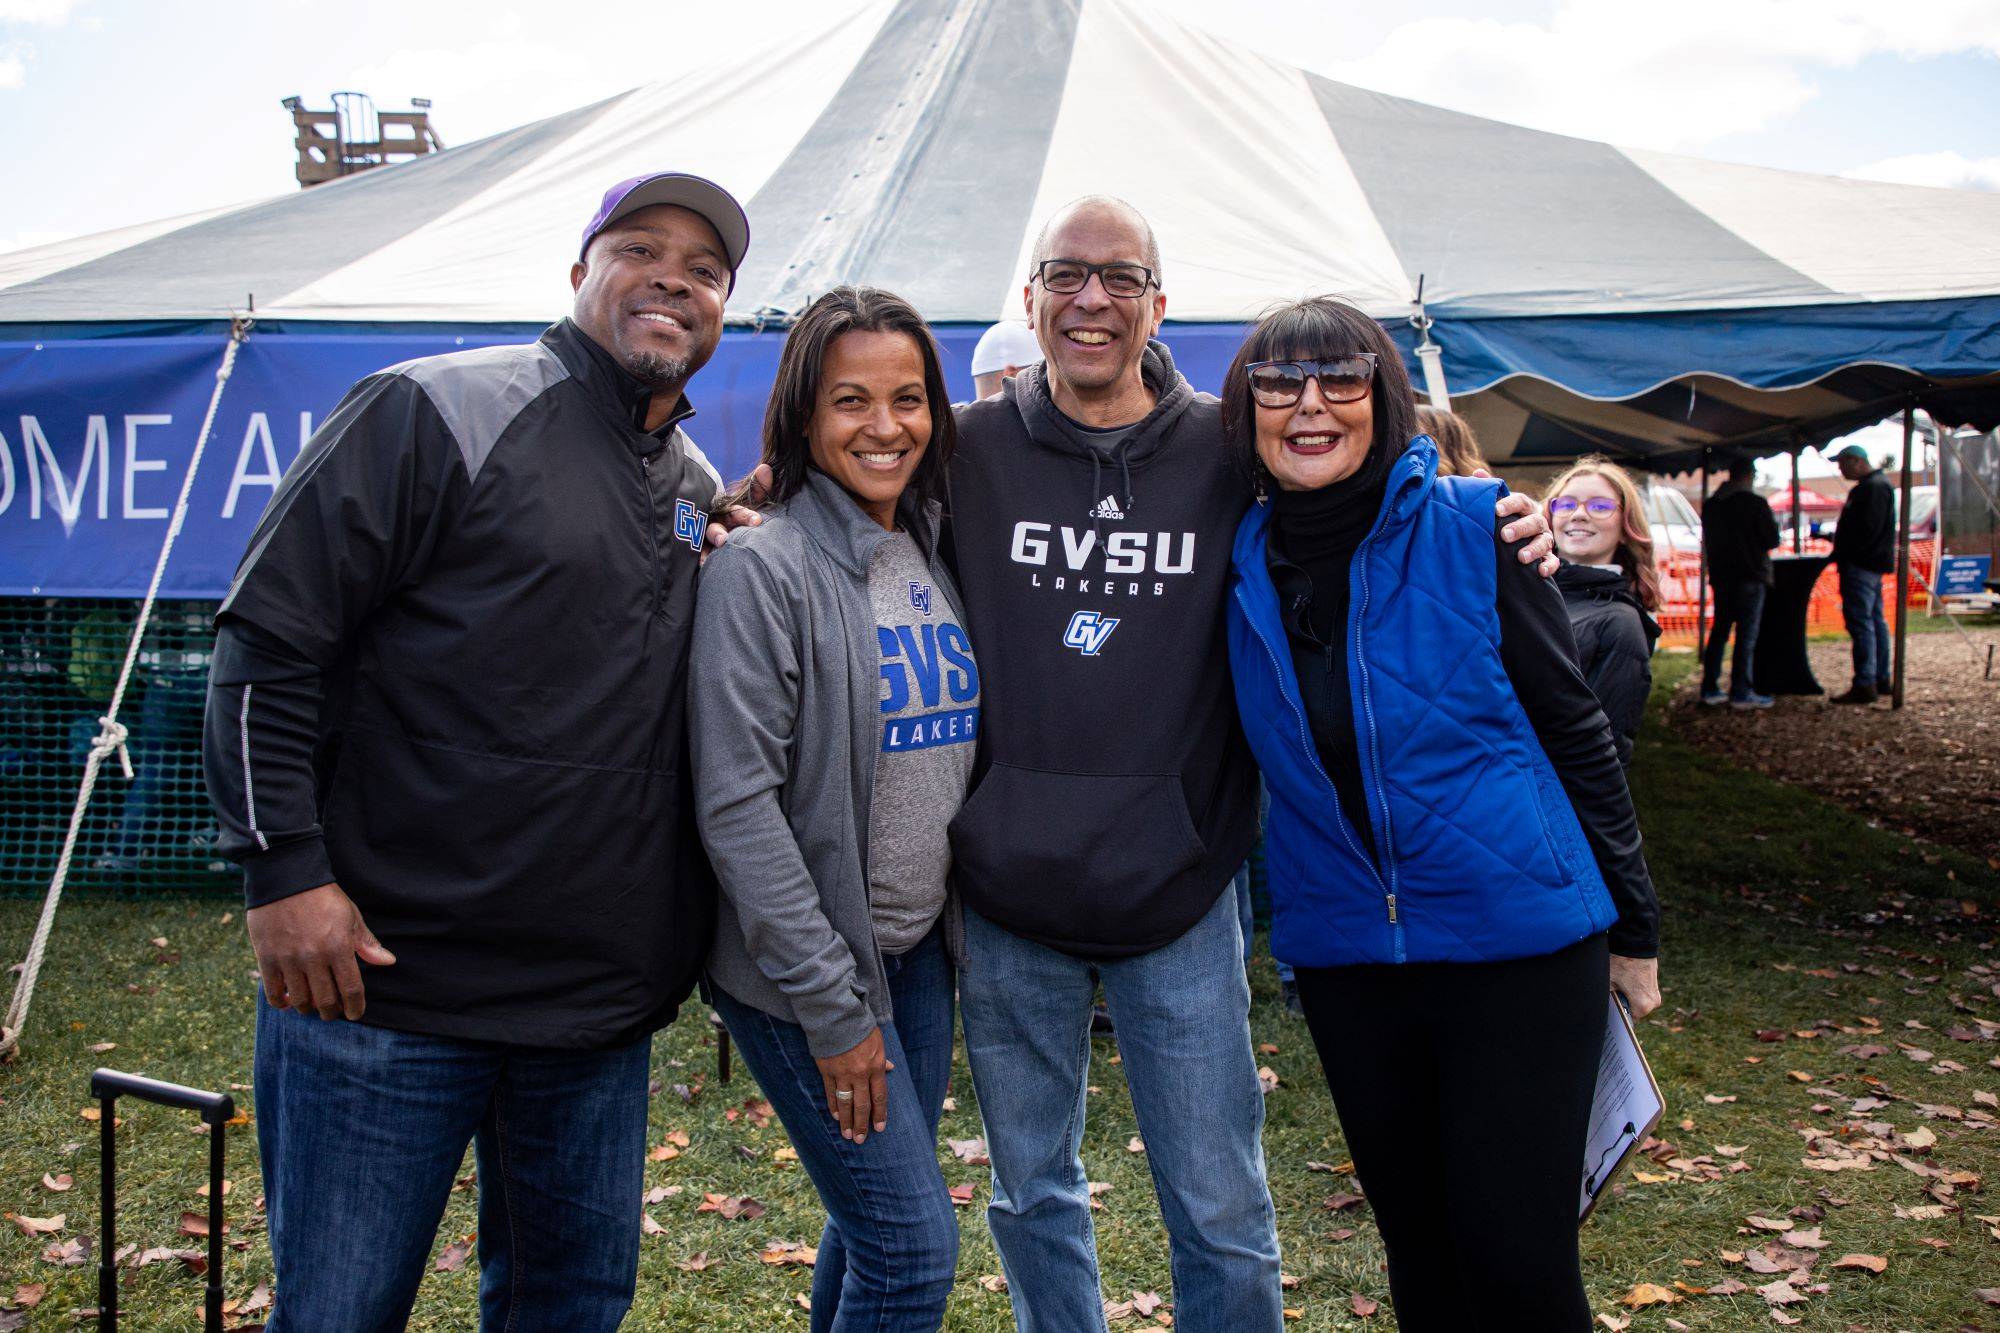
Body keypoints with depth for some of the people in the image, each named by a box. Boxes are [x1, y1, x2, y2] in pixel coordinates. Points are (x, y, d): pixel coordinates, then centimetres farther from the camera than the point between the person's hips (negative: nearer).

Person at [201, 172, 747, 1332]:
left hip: (600, 1012, 6)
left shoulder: (707, 494, 12)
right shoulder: (437, 413, -6)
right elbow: (271, 638, -10)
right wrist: (285, 870, -15)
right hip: (382, 980, -5)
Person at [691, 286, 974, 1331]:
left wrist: (967, 929, 9)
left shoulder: (937, 556, 7)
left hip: (920, 951, 7)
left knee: (873, 1223, 17)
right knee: (915, 1246, -4)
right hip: (803, 968, -6)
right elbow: (737, 803, -19)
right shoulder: (763, 567, -14)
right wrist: (833, 1007, -18)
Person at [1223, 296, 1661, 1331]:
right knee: (1415, 1241, 16)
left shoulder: (1470, 528, -8)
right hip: (1342, 954, 4)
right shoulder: (1244, 563, 0)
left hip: (1520, 943, -3)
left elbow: (1573, 728, -3)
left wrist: (1632, 923, 0)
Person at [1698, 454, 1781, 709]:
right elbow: (1772, 539, -8)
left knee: (1719, 631, 12)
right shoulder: (1756, 503, -11)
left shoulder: (1711, 504, 9)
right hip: (1750, 577, -6)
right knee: (1746, 635, -4)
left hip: (1720, 576, 6)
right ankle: (1741, 692, -7)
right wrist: (1771, 522, 10)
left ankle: (1710, 688, 11)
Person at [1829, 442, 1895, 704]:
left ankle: (1864, 685, -15)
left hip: (1861, 564, -11)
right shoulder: (1876, 485, 19)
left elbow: (1868, 530, -23)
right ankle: (1882, 680, 21)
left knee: (1860, 621, -12)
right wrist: (1842, 552, 14)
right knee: (1875, 620, 14)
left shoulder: (1873, 488, -15)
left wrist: (1843, 553, -16)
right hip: (1871, 563, 11)